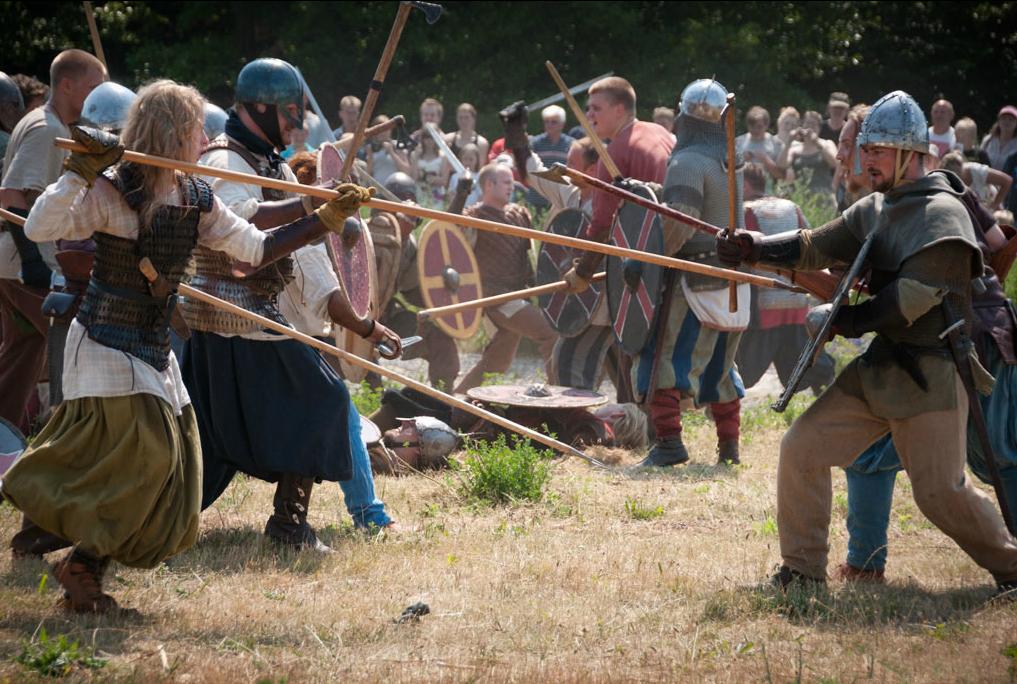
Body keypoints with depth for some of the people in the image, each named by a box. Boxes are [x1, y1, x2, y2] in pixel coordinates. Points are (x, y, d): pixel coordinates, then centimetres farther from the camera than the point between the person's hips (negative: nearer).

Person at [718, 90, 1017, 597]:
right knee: (802, 448, 0)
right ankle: (803, 570, 10)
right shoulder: (874, 210, 13)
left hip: (930, 373, -8)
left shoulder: (941, 213, -13)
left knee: (940, 492, -8)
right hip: (878, 366, 8)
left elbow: (912, 298, -20)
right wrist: (753, 248, -9)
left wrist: (843, 319, -15)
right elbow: (816, 247, 6)